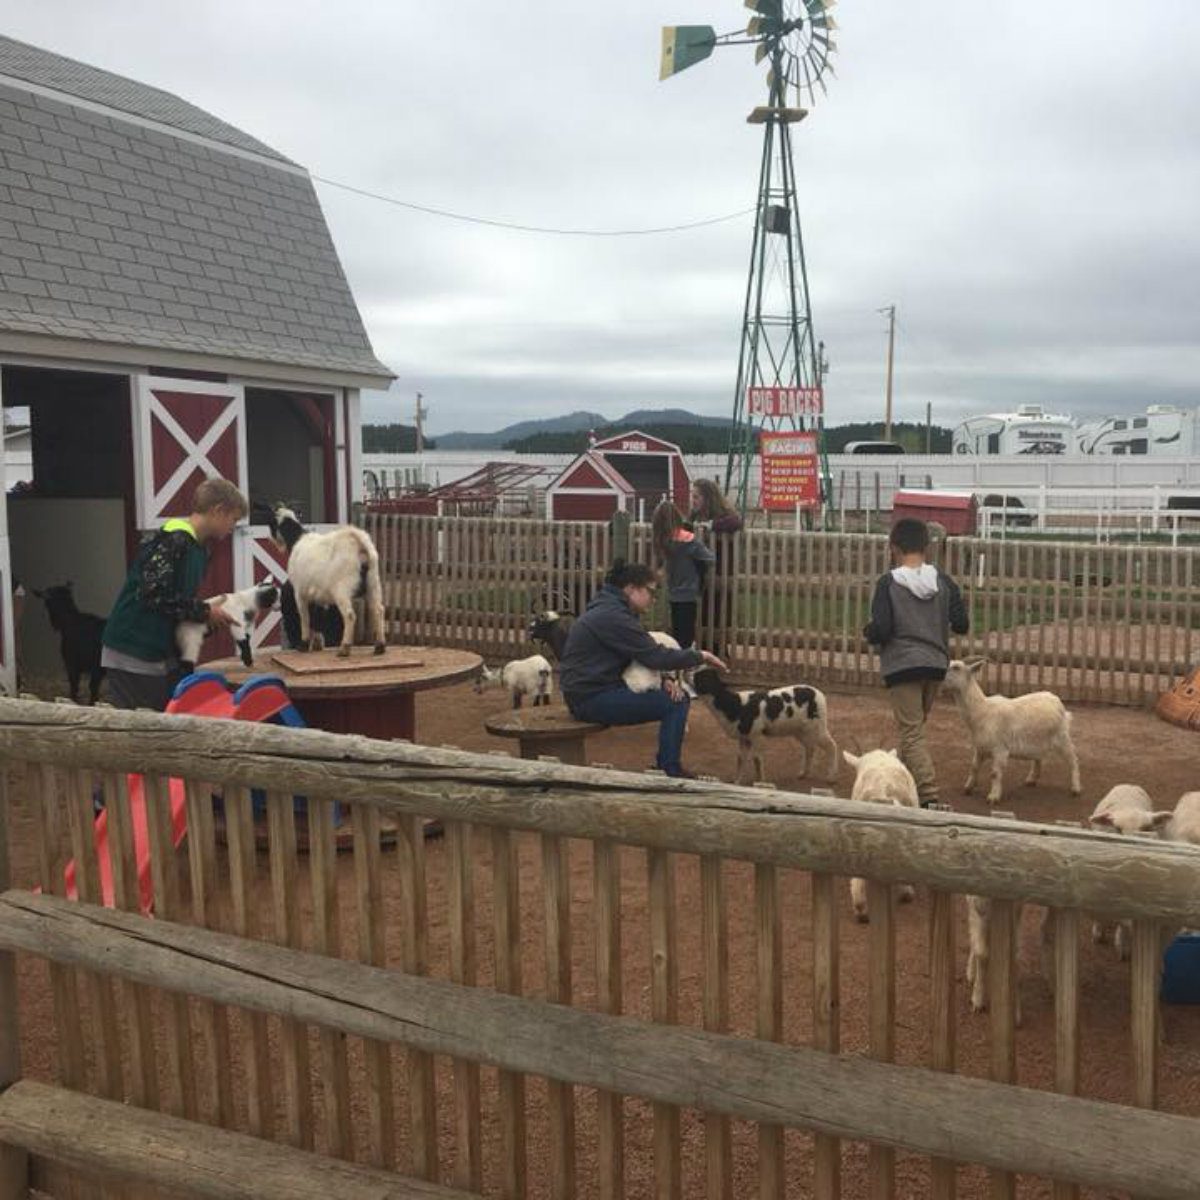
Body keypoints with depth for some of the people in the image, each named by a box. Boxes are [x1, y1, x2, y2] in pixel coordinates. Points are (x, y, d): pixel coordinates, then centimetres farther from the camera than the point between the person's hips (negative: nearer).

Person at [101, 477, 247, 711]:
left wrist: (213, 616, 2)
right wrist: (205, 612, -16)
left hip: (160, 654, 9)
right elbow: (154, 593, -24)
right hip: (132, 657, -9)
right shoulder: (174, 540, -17)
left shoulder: (199, 548, 13)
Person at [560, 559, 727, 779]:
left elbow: (644, 656, 15)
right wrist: (700, 656, -9)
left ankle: (666, 764, 18)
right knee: (676, 703, -12)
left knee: (678, 693, 11)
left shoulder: (610, 610, 14)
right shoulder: (612, 617, -19)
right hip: (592, 699, -10)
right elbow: (655, 656, -22)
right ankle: (671, 774, -5)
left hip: (598, 689, 10)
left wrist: (663, 680, -3)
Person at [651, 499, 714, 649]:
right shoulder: (689, 540, -17)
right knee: (686, 638, -1)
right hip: (688, 595, -6)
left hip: (673, 596, 6)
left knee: (677, 637, 16)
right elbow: (710, 559, -13)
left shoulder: (663, 541, -2)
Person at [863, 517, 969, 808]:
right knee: (915, 727, 21)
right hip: (935, 664, 5)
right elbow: (961, 624, 1)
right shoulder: (943, 581, 1)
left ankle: (929, 794, -13)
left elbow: (881, 630, -16)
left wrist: (868, 631, 5)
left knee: (911, 733, -2)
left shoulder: (888, 583, -11)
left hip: (902, 666, -5)